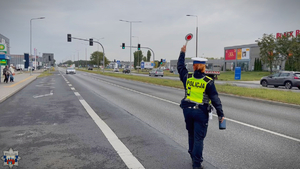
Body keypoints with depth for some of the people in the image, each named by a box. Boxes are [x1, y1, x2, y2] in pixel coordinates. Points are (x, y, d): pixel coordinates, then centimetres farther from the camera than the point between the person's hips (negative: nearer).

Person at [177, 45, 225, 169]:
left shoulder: (187, 77, -1)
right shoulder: (208, 82, -11)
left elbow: (180, 67, 18)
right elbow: (215, 99, -10)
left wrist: (182, 52, 28)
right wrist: (220, 114, -3)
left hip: (187, 110, 4)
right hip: (201, 112, -4)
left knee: (191, 135, 20)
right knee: (198, 138, 2)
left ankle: (193, 157, 35)